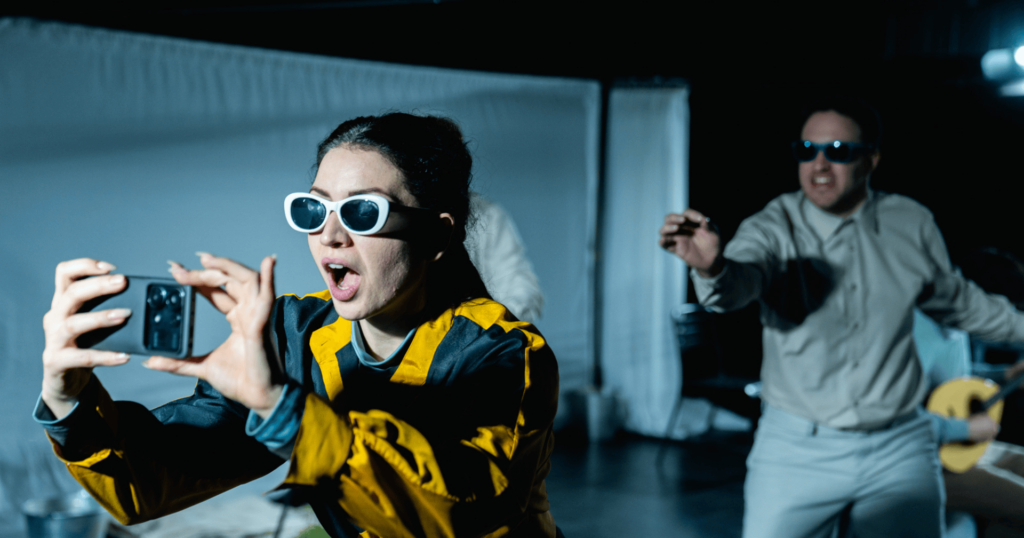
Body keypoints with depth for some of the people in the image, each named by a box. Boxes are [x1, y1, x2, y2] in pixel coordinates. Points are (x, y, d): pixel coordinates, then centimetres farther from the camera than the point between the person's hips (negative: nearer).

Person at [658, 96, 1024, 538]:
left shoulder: (912, 225, 1)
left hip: (898, 451, 3)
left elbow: (954, 299, 20)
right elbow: (738, 281, -32)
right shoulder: (773, 228, -9)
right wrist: (711, 267, -54)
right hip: (797, 451, -2)